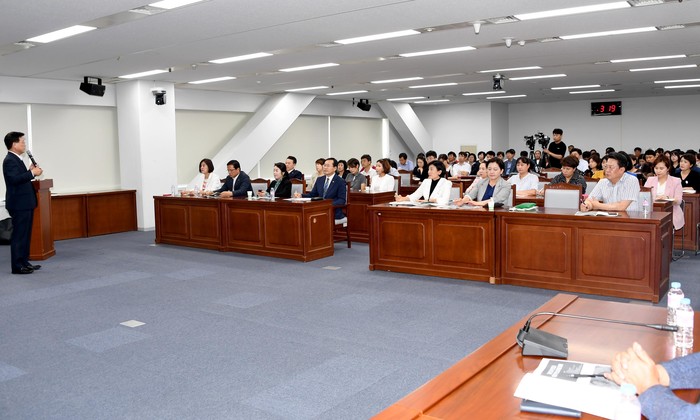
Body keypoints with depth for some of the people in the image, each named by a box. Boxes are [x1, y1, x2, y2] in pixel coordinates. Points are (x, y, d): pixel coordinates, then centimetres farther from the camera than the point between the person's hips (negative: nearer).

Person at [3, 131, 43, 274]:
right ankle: (17, 266, -1)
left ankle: (24, 262, 22)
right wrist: (32, 173, -22)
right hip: (19, 204, -10)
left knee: (25, 235, 14)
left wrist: (30, 171, 5)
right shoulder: (10, 160, -14)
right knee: (19, 235, -6)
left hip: (25, 203, 10)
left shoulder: (16, 160, 16)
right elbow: (15, 179, -27)